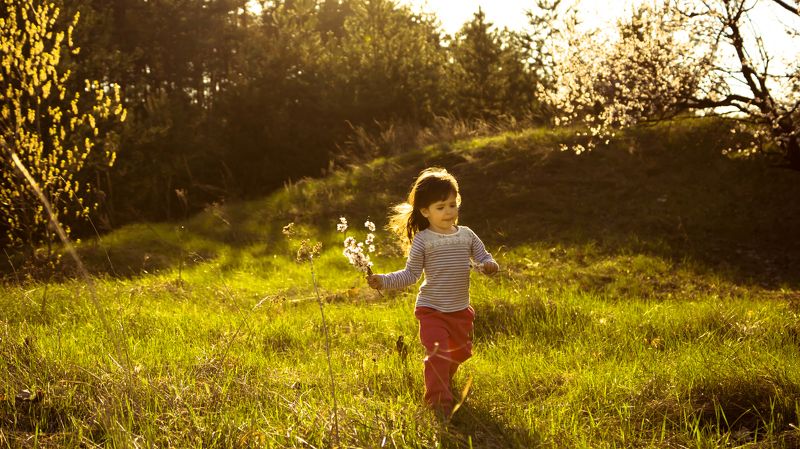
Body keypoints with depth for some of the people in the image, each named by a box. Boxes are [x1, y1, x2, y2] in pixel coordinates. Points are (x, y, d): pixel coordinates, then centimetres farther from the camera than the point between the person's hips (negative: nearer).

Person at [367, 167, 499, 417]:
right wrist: (383, 281, -18)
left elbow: (483, 258, 6)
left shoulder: (467, 235, 0)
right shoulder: (423, 240, -10)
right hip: (431, 310, -5)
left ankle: (444, 380, 52)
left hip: (461, 310, 5)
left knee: (461, 352, 21)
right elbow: (410, 275, -5)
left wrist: (489, 265, -19)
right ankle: (438, 399, -2)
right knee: (438, 353, -16)